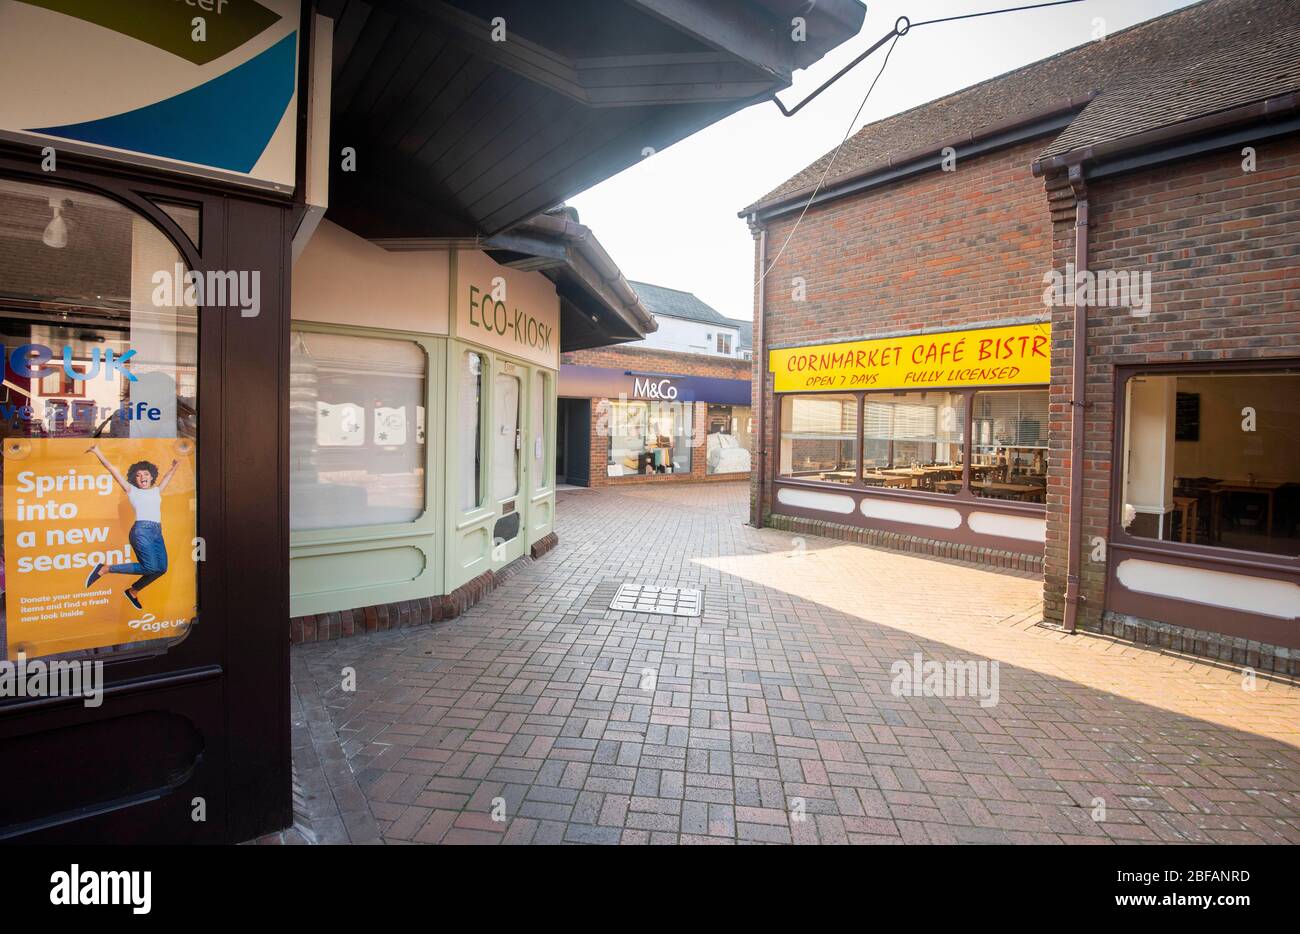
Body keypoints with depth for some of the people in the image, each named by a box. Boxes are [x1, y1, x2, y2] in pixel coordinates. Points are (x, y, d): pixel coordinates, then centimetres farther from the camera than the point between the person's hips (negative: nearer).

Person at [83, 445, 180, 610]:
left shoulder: (156, 491, 22)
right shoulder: (131, 490, 11)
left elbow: (168, 476, 39)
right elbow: (112, 469, 9)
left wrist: (175, 465, 50)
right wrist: (97, 451, 6)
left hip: (157, 533, 6)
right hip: (141, 530, -6)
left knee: (161, 568, -1)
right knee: (150, 567, -18)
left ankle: (133, 592, 21)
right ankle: (104, 569, -1)